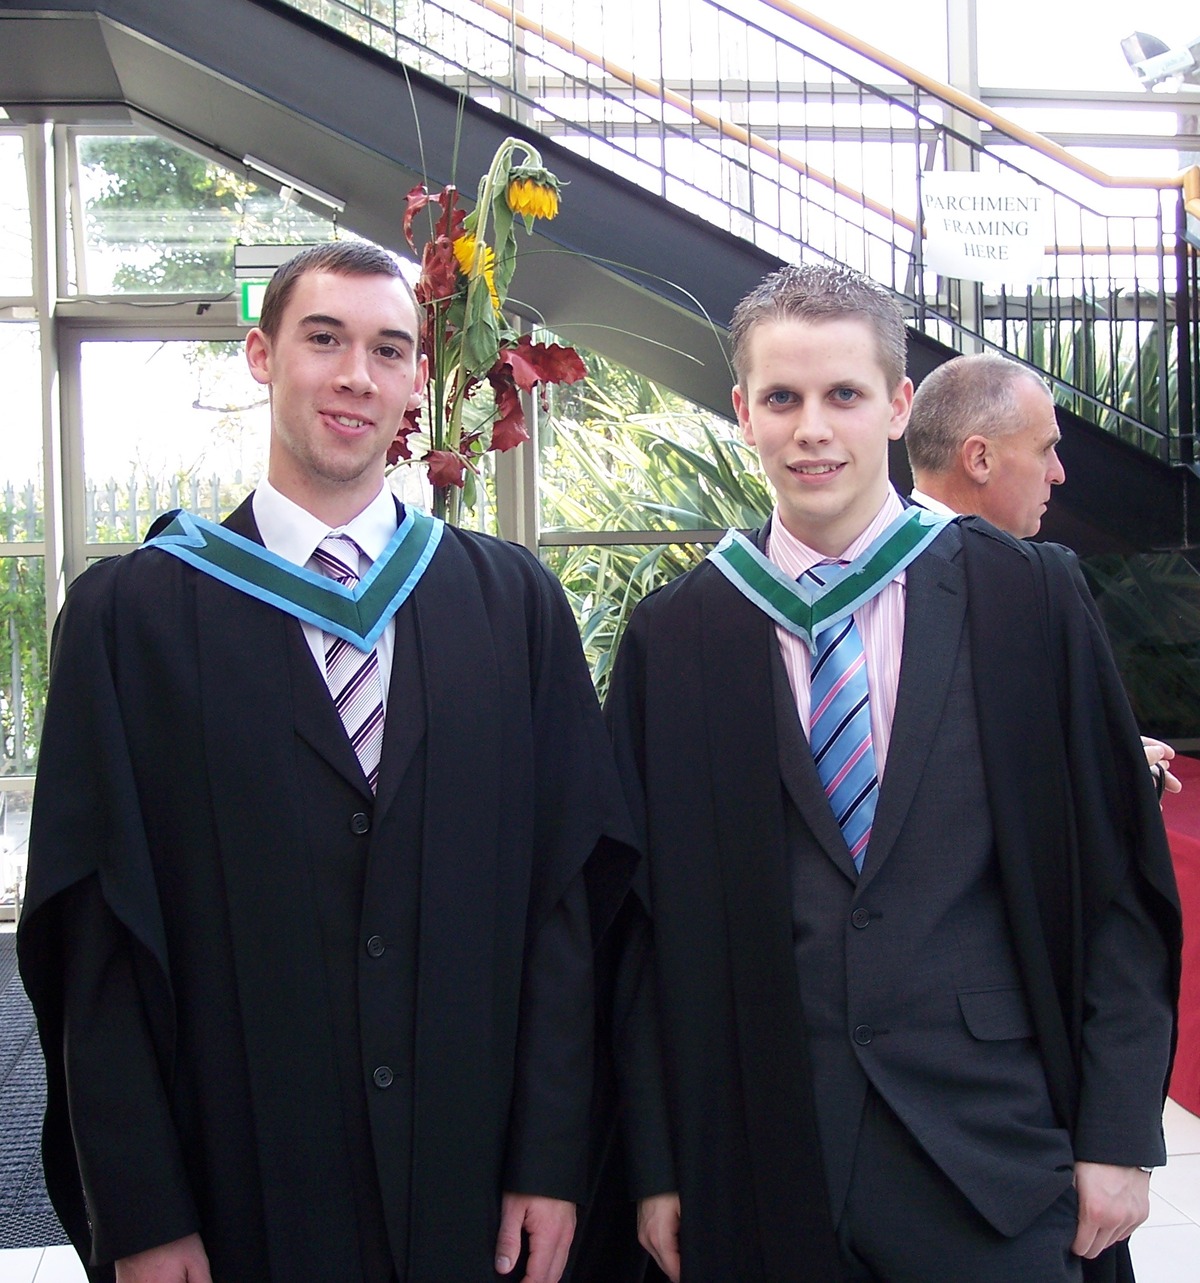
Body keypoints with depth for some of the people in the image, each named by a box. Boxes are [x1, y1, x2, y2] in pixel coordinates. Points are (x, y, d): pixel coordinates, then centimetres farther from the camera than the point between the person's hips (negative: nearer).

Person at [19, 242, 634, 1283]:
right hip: (244, 1191, -1)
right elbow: (97, 934, -5)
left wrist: (552, 1159, -4)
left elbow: (566, 888, 0)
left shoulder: (514, 601, 2)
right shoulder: (131, 611, -4)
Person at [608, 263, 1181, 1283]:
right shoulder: (672, 641, -1)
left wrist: (1119, 1132, -3)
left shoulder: (1027, 600, -2)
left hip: (996, 1153, 0)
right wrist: (658, 1165, 1)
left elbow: (1119, 881, 0)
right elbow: (646, 918, 1)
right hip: (761, 1174, 1)